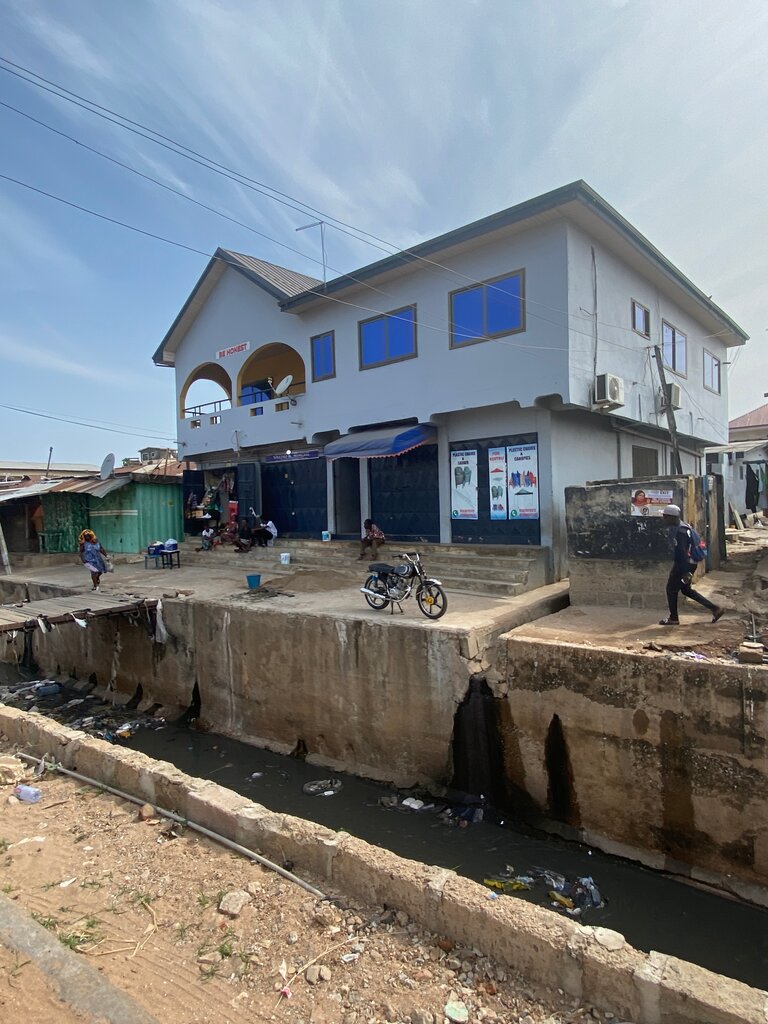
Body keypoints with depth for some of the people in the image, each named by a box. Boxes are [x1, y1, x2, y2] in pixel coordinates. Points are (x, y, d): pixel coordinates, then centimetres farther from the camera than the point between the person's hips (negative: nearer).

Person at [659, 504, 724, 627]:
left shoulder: (680, 531, -22)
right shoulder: (683, 526, 11)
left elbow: (682, 552, -24)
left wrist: (685, 572, -24)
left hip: (684, 565, -10)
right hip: (689, 563, 10)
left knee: (671, 589, 2)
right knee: (686, 589, 18)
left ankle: (673, 618, 12)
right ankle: (714, 608, 19)